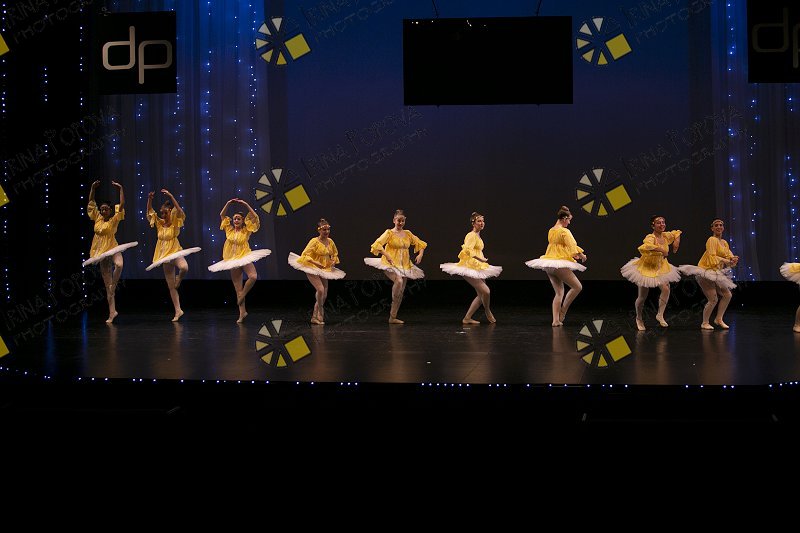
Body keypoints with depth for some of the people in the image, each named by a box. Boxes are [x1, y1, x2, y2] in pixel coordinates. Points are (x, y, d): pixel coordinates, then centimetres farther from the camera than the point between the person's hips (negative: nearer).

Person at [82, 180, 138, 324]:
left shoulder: (115, 219, -5)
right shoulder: (97, 218, 7)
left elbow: (122, 204, -15)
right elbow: (91, 203, 10)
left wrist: (121, 189, -17)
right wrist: (93, 188, 3)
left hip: (113, 249, -4)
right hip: (101, 252, 5)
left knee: (119, 265, -40)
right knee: (107, 284, 5)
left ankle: (113, 287, -15)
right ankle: (112, 312, 7)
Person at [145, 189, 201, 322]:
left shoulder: (175, 222, -6)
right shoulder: (160, 224, 6)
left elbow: (179, 210, -23)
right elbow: (150, 211, 5)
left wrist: (170, 196, -28)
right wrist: (150, 199, -11)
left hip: (175, 252, -5)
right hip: (165, 256, 5)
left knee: (184, 267, -40)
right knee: (170, 286, 5)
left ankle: (179, 279, -4)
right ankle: (178, 311, 12)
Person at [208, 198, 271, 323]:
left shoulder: (246, 230, -1)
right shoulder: (229, 230, 7)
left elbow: (255, 217, -10)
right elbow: (222, 215, 8)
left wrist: (246, 205, -13)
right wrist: (228, 203, -2)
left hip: (245, 257, -3)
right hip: (232, 261, 3)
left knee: (253, 276, -30)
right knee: (238, 288, 3)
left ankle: (242, 296, -5)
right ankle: (242, 313, 7)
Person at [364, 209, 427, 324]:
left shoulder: (407, 233, 10)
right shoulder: (389, 233, -4)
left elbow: (420, 243, 22)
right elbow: (377, 244, -17)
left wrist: (420, 254, 3)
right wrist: (387, 255, -29)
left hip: (405, 265, 5)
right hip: (391, 264, -5)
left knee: (401, 291, 3)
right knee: (399, 281, -33)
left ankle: (393, 317, 13)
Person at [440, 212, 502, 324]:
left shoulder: (478, 236, 16)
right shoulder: (472, 235, -14)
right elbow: (468, 250, -28)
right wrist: (481, 259, -28)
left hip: (476, 268, 11)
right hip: (469, 267, -11)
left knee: (481, 295, 11)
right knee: (485, 291, -16)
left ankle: (467, 318, 14)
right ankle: (487, 312, 11)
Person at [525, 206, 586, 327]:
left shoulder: (551, 231, 14)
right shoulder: (565, 231, -11)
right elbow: (573, 247, -16)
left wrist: (573, 255, 26)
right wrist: (582, 256, 1)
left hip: (548, 265, 8)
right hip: (560, 264, -8)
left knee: (559, 292, 12)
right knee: (577, 287, 4)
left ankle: (556, 320, 4)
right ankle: (563, 311, 4)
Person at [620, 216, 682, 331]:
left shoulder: (666, 236, -5)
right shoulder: (650, 237, -26)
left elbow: (677, 233, 17)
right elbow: (646, 246, -50)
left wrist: (676, 241, -2)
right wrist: (661, 250, -46)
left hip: (660, 268, 5)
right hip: (646, 268, -5)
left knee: (666, 289, -21)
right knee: (642, 297, 4)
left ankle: (660, 315, -6)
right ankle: (639, 318, 30)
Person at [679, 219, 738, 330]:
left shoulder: (724, 243, 15)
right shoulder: (712, 240, -12)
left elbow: (730, 256, 11)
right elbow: (712, 257, -21)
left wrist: (733, 259, -12)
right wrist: (726, 261, -24)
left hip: (715, 273, 9)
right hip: (706, 272, -9)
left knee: (727, 295, 9)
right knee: (713, 299, -11)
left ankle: (719, 319, 21)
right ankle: (705, 323, 3)